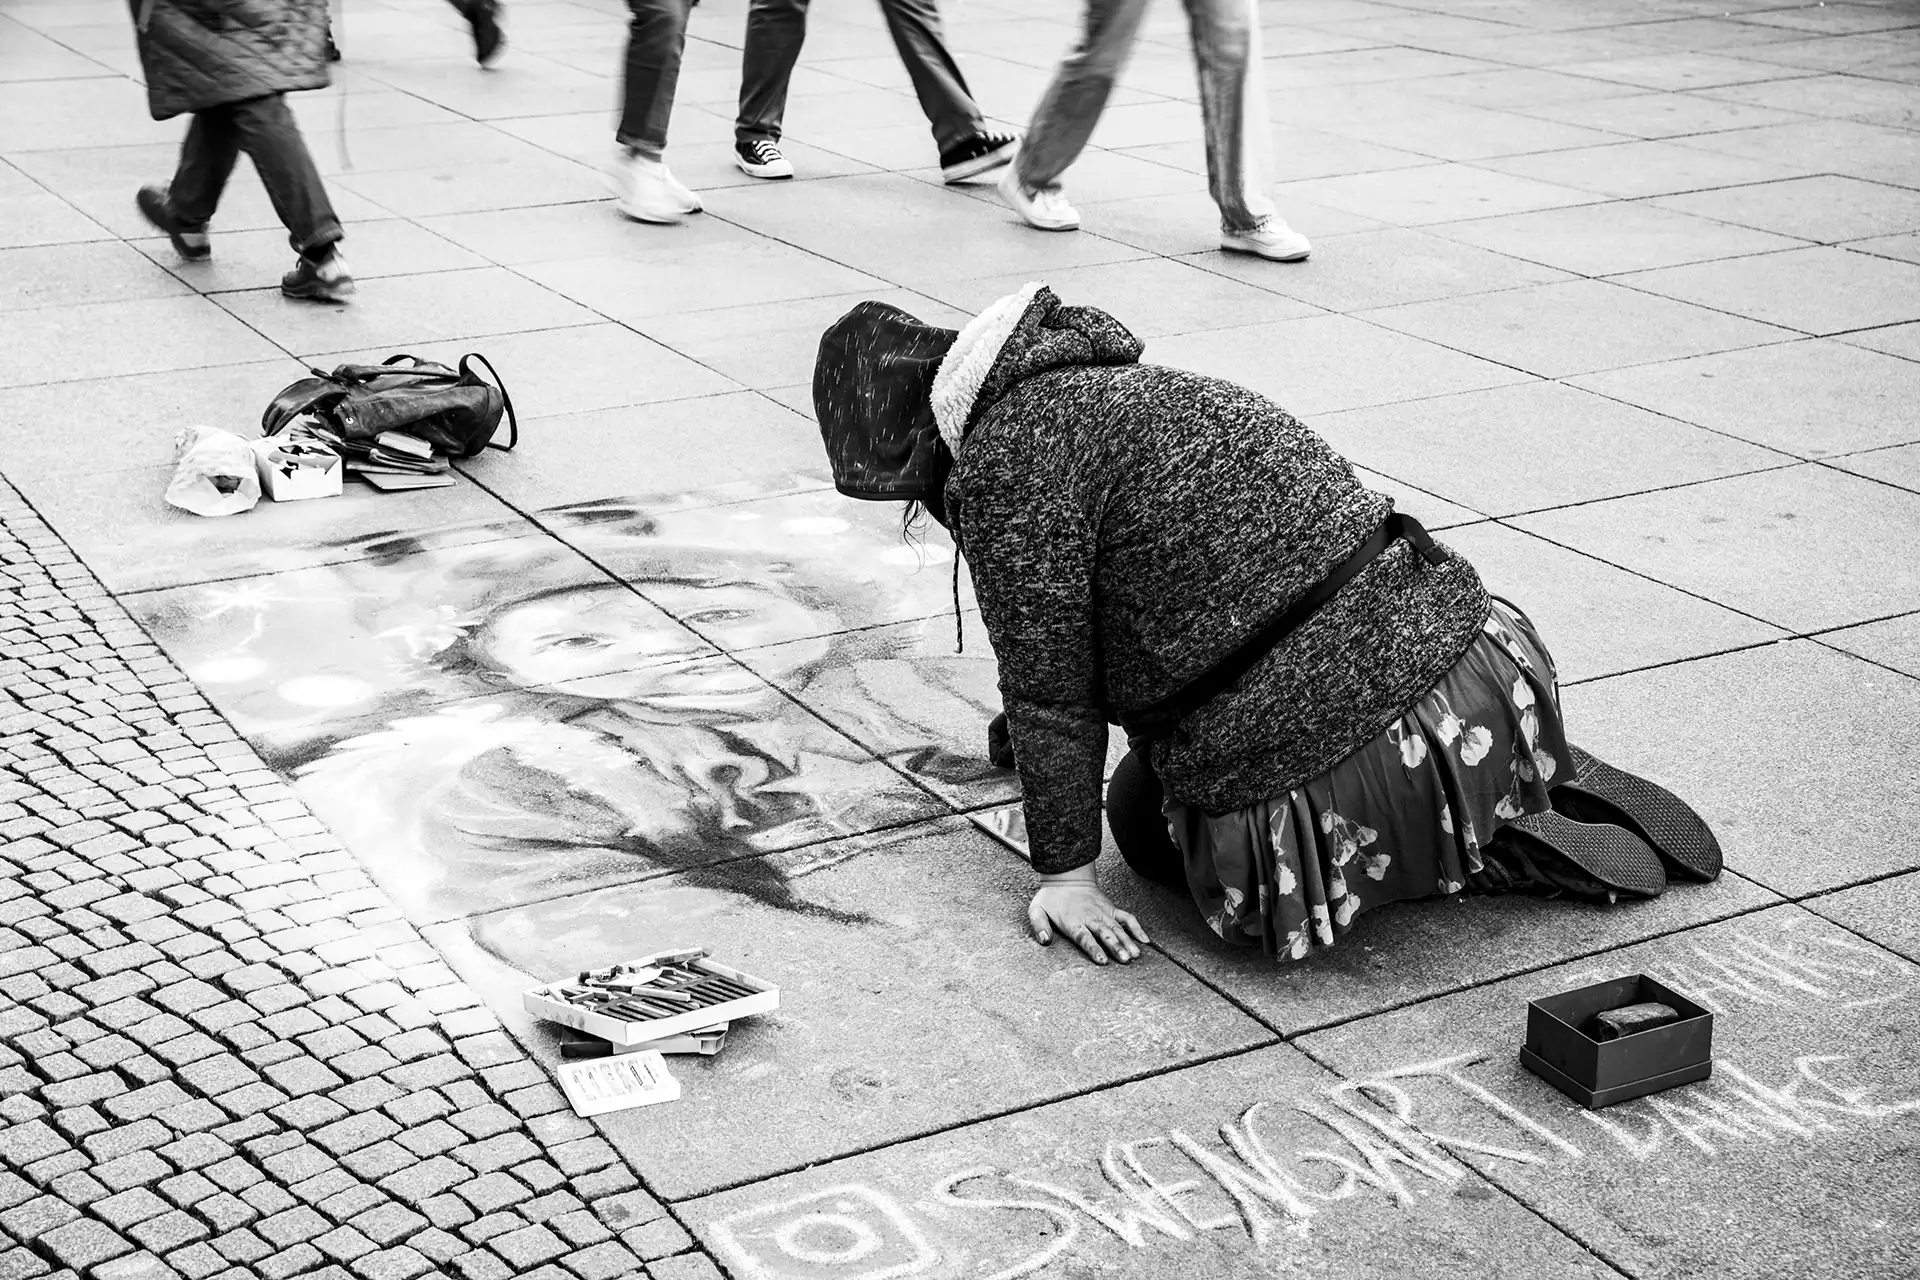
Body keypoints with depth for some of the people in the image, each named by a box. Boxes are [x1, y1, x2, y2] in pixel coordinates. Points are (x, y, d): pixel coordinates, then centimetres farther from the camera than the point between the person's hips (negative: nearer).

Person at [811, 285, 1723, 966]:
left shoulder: (1005, 454, -10)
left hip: (1319, 756, -9)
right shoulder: (1101, 386, 20)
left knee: (1141, 813, 18)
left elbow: (1050, 689, -7)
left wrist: (1065, 872, 3)